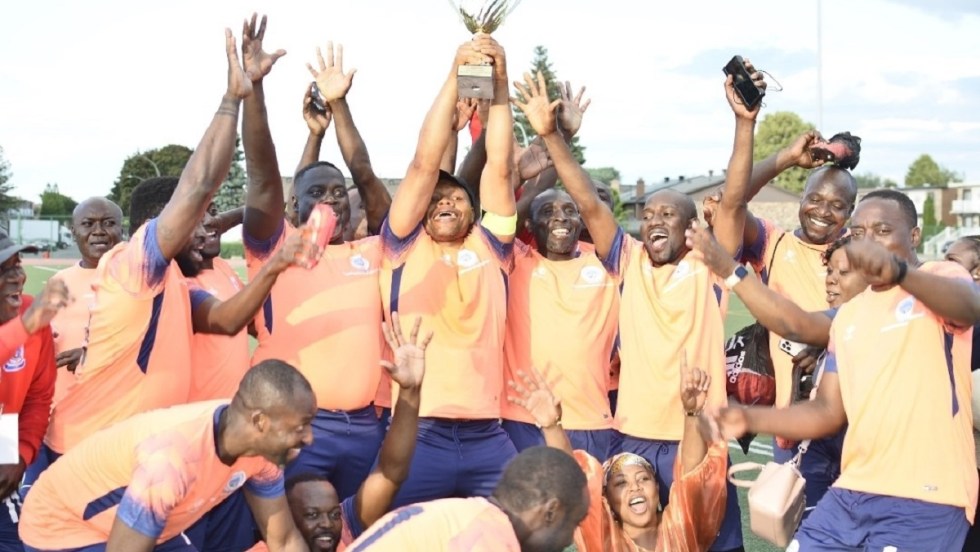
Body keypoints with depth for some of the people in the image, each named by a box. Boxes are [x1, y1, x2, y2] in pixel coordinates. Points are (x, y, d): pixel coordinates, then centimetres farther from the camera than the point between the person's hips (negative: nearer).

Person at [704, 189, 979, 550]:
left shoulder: (942, 277, -3)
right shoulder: (848, 316, 16)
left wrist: (899, 270, -49)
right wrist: (750, 419, 1)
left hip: (925, 496, -6)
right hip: (852, 490, 6)